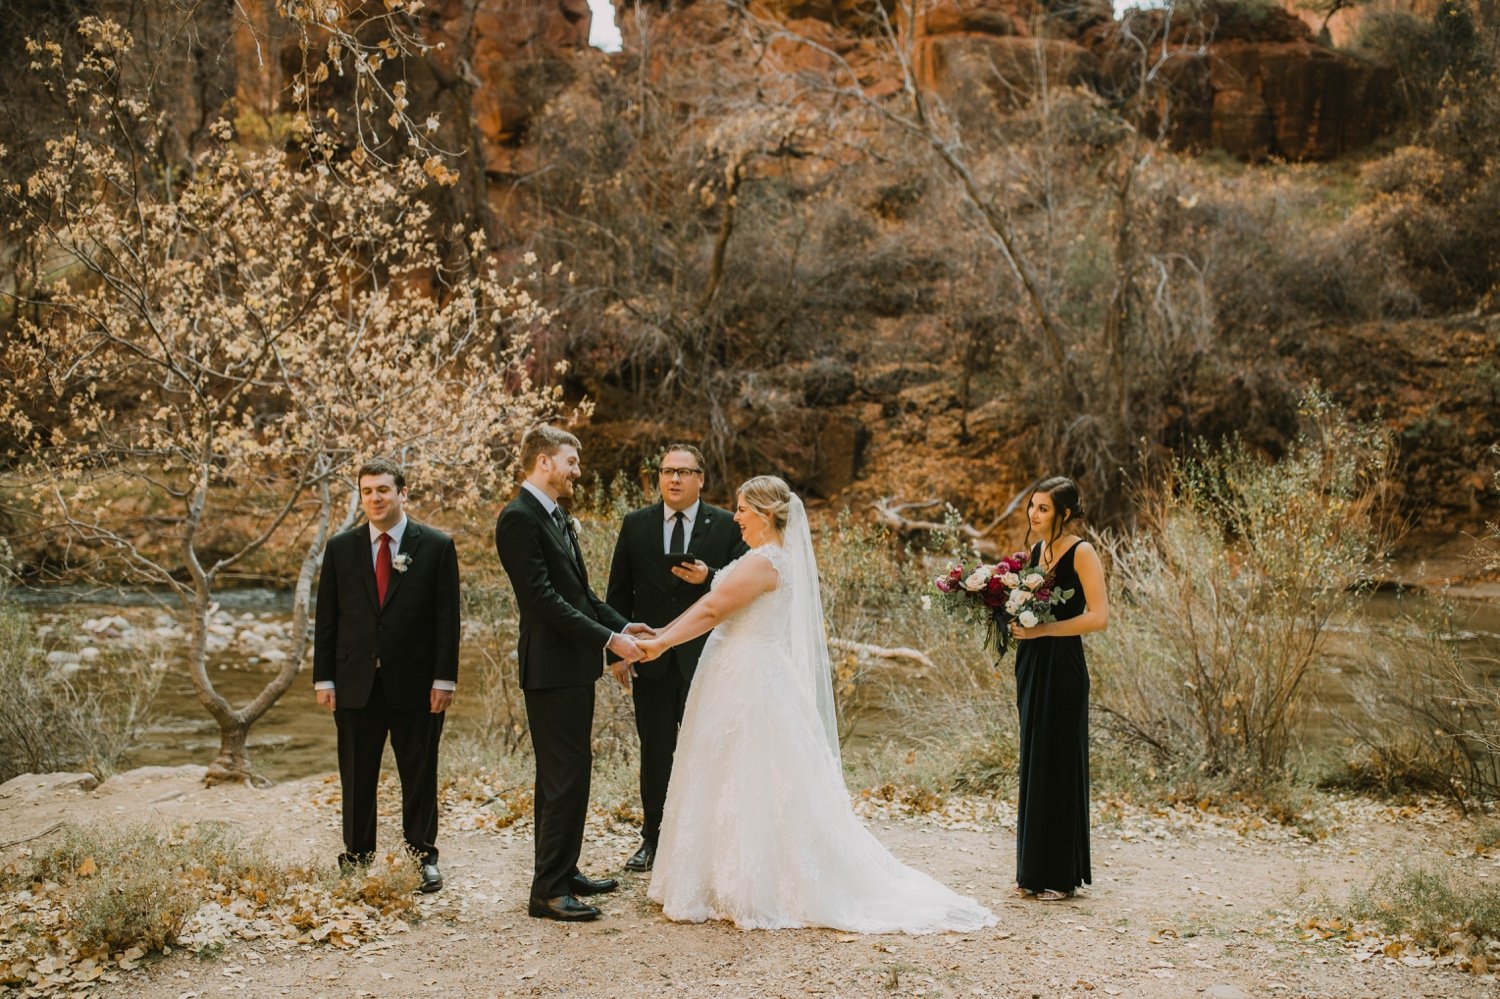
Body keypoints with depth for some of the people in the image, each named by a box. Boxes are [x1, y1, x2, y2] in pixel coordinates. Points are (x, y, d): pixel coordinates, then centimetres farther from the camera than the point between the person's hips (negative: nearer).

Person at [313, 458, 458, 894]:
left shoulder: (436, 546, 0)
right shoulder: (340, 548, 7)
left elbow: (447, 617, -2)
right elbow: (326, 618, 8)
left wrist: (444, 678, -7)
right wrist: (323, 678, 2)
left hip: (415, 683, -2)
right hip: (356, 683, 2)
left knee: (419, 776, 7)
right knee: (356, 777, 9)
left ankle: (423, 856, 19)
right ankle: (357, 857, 22)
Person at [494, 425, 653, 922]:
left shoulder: (557, 517, 16)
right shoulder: (519, 518, -14)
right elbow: (543, 598, -20)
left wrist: (622, 624, 6)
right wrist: (608, 638, -20)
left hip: (574, 665, 10)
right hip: (552, 668, -10)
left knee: (562, 774, 16)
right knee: (567, 774, -8)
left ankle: (561, 873, 26)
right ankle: (549, 890, -2)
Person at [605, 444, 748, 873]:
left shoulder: (726, 526, 0)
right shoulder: (635, 524, 6)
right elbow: (619, 593, 7)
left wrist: (707, 577, -20)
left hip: (705, 658, -2)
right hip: (650, 658, 2)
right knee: (655, 753, 10)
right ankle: (653, 838, 22)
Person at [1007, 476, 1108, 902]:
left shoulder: (1081, 553, -10)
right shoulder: (1035, 551, 12)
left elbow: (1098, 617, -17)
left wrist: (1042, 629, -19)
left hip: (1062, 669, -8)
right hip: (1031, 666, 8)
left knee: (1058, 764, -2)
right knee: (1033, 764, 11)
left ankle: (1061, 875, 9)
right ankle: (1034, 870, 21)